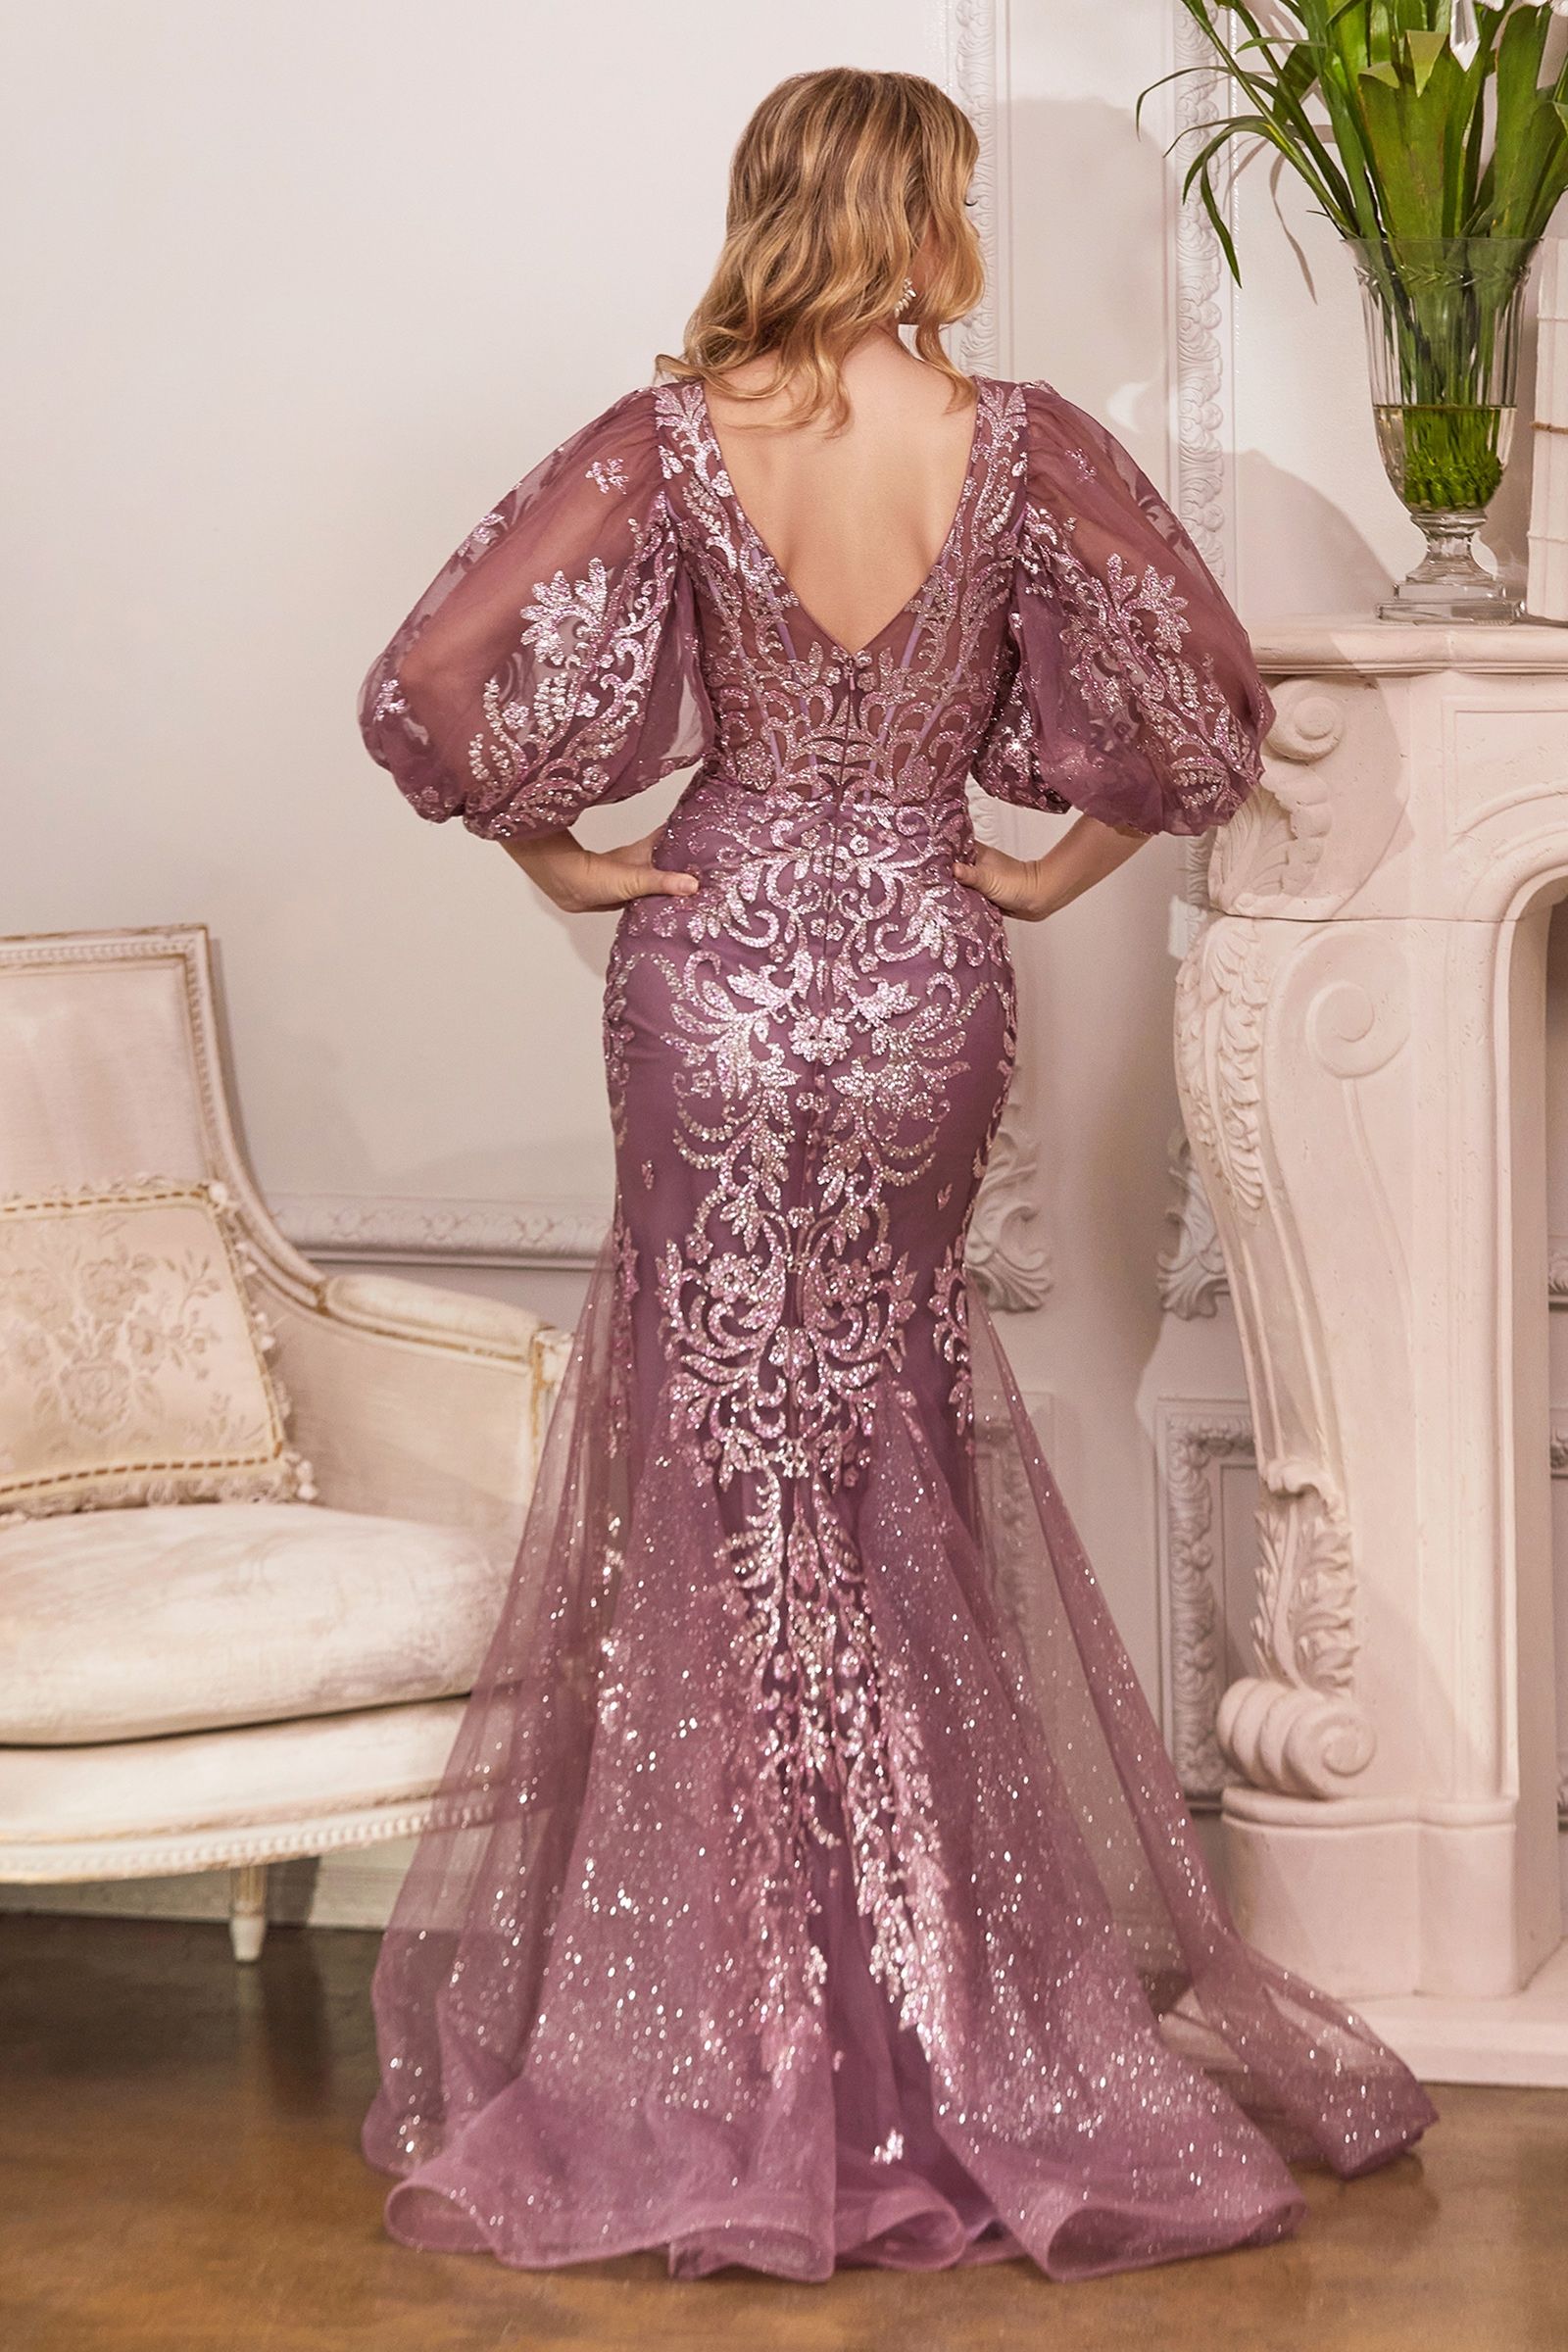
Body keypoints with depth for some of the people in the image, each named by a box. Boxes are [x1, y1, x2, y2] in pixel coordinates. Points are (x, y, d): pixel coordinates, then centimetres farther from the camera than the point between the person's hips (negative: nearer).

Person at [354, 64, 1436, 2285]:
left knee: (737, 1454, 8)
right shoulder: (1027, 448, -8)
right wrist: (1050, 868, 7)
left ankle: (753, 2074, 11)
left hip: (718, 962, -1)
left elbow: (433, 687, -14)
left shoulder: (671, 441, -10)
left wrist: (569, 861, -1)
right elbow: (1203, 709, -5)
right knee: (891, 1437, 18)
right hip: (928, 983, 1)